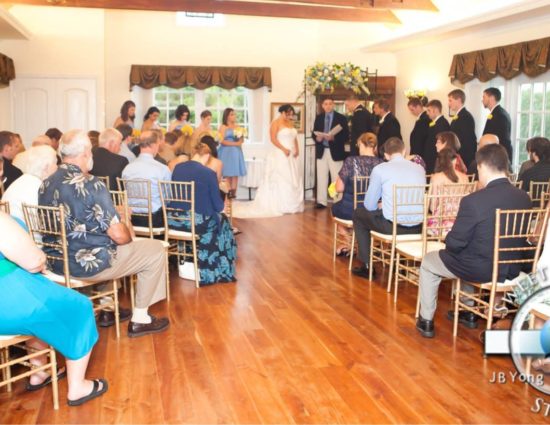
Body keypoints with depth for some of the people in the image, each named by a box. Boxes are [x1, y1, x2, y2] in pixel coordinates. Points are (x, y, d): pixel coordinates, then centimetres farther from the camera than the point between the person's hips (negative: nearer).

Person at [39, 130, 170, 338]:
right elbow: (119, 235, -21)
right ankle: (139, 320, 12)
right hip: (89, 264, -8)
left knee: (108, 242, 36)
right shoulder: (90, 185, -21)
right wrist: (129, 235, 3)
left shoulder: (46, 184, 2)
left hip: (57, 262, 8)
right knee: (156, 250, 7)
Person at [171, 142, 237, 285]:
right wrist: (221, 206, 18)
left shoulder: (177, 168, 3)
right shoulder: (209, 173, -11)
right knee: (222, 220, 26)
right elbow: (218, 205, -5)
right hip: (198, 222, -5)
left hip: (174, 221, 5)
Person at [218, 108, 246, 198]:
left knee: (235, 173, -3)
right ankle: (228, 192, -6)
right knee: (228, 173, -7)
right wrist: (235, 143, -13)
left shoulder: (237, 127, 15)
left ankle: (233, 192, -3)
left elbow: (242, 140, 17)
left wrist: (241, 136, -5)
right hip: (226, 152, -5)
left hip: (236, 152, 5)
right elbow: (222, 141, -10)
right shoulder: (223, 127, 0)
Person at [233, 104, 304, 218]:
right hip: (279, 155, -8)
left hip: (291, 156, 8)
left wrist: (297, 149, 1)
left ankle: (291, 205, 13)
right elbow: (273, 139, -15)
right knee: (280, 179, -6)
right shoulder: (276, 123, -7)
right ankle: (278, 205, -2)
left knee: (292, 179, 8)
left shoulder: (291, 124, 16)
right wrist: (284, 149, -22)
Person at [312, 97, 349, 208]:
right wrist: (317, 138, -13)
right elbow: (313, 133, 10)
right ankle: (321, 201, 12)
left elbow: (346, 136, -6)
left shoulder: (341, 118, -2)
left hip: (335, 152, -3)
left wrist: (333, 138, -21)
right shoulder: (318, 118, 10)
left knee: (336, 178, 0)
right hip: (321, 151, 3)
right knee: (321, 178, 6)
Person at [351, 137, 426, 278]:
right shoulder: (420, 169, 11)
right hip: (417, 227, 5)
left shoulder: (379, 169, -2)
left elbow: (370, 205, 2)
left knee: (358, 214, 23)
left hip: (392, 225, -5)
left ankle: (367, 266, 23)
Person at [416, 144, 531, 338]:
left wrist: (449, 240, 5)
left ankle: (426, 321, 28)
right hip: (511, 269, 6)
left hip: (480, 270, -6)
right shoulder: (524, 198, -7)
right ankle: (468, 313, 45)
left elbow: (455, 244, -18)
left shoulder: (473, 201, -25)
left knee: (428, 262, 20)